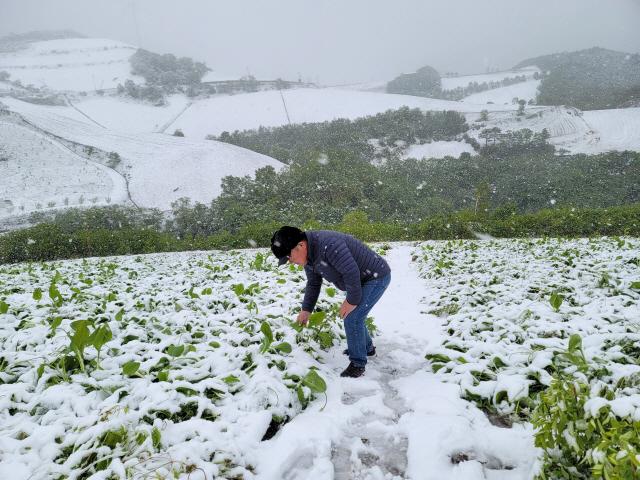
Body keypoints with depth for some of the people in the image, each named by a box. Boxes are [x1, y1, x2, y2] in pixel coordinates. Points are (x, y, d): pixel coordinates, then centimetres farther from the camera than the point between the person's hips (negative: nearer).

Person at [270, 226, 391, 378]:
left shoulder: (327, 245, -34)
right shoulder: (308, 255, -1)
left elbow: (351, 272, -34)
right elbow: (313, 284, 10)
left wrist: (352, 301, -21)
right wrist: (306, 310, 5)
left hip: (376, 278, -10)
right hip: (361, 280, 10)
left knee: (352, 317, -13)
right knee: (352, 315, 21)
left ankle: (357, 365, 4)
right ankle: (367, 348, 42)